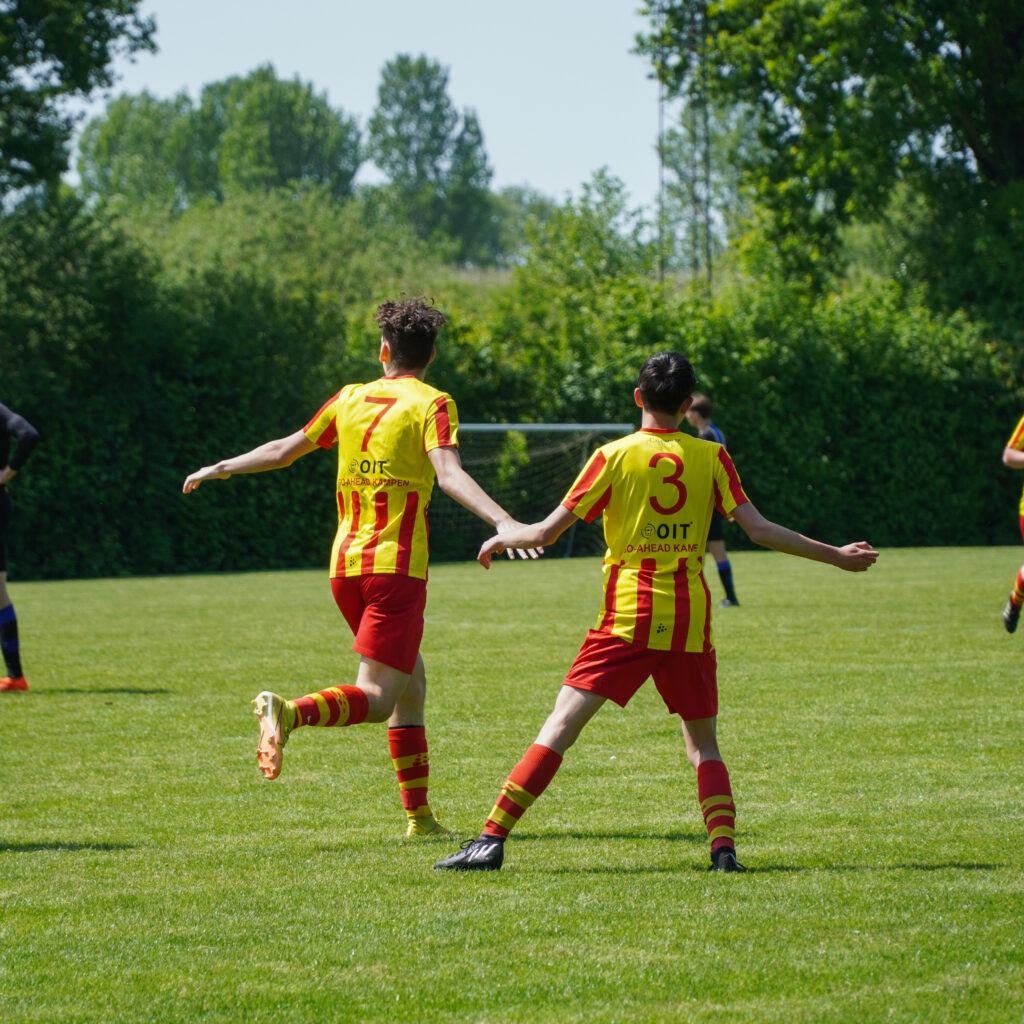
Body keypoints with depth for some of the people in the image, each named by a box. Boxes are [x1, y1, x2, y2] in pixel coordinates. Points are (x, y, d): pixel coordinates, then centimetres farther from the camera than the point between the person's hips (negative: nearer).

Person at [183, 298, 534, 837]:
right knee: (375, 698, -9)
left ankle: (419, 815, 16)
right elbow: (449, 473, -21)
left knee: (411, 681, 18)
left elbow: (285, 450, 19)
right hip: (397, 565, -6)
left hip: (345, 564, 6)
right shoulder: (431, 404, -4)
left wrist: (221, 468, 35)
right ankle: (290, 712, -38)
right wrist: (502, 521, -31)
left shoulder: (351, 398, 12)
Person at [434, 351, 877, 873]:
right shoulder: (711, 456, 5)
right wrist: (835, 556, 9)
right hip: (691, 619, 2)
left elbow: (548, 531, 0)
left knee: (561, 724, -5)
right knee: (702, 742, 15)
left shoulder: (614, 456, 0)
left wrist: (502, 536, 20)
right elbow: (759, 528, 1)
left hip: (629, 616, -2)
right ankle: (723, 845, -4)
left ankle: (491, 840, -12)